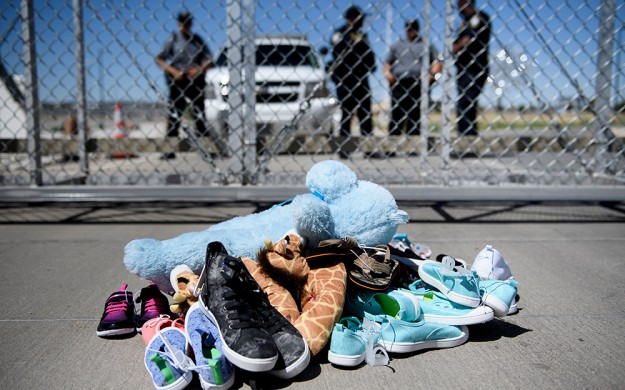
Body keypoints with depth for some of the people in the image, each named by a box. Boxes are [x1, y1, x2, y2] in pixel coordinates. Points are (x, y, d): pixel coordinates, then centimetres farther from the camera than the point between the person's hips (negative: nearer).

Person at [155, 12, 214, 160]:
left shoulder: (197, 39, 8)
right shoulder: (173, 39, 4)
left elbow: (209, 60, 7)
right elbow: (160, 59, 1)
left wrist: (200, 69, -12)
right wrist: (173, 71, -13)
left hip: (195, 80, 2)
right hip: (176, 81, -1)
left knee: (199, 114, 2)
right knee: (174, 115, -1)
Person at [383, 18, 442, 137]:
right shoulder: (397, 45, 23)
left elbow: (438, 62, 12)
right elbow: (387, 63, 22)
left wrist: (432, 74, -6)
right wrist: (387, 73, 1)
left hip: (419, 86, -1)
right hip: (399, 85, 1)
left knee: (415, 118, -4)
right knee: (396, 117, -6)